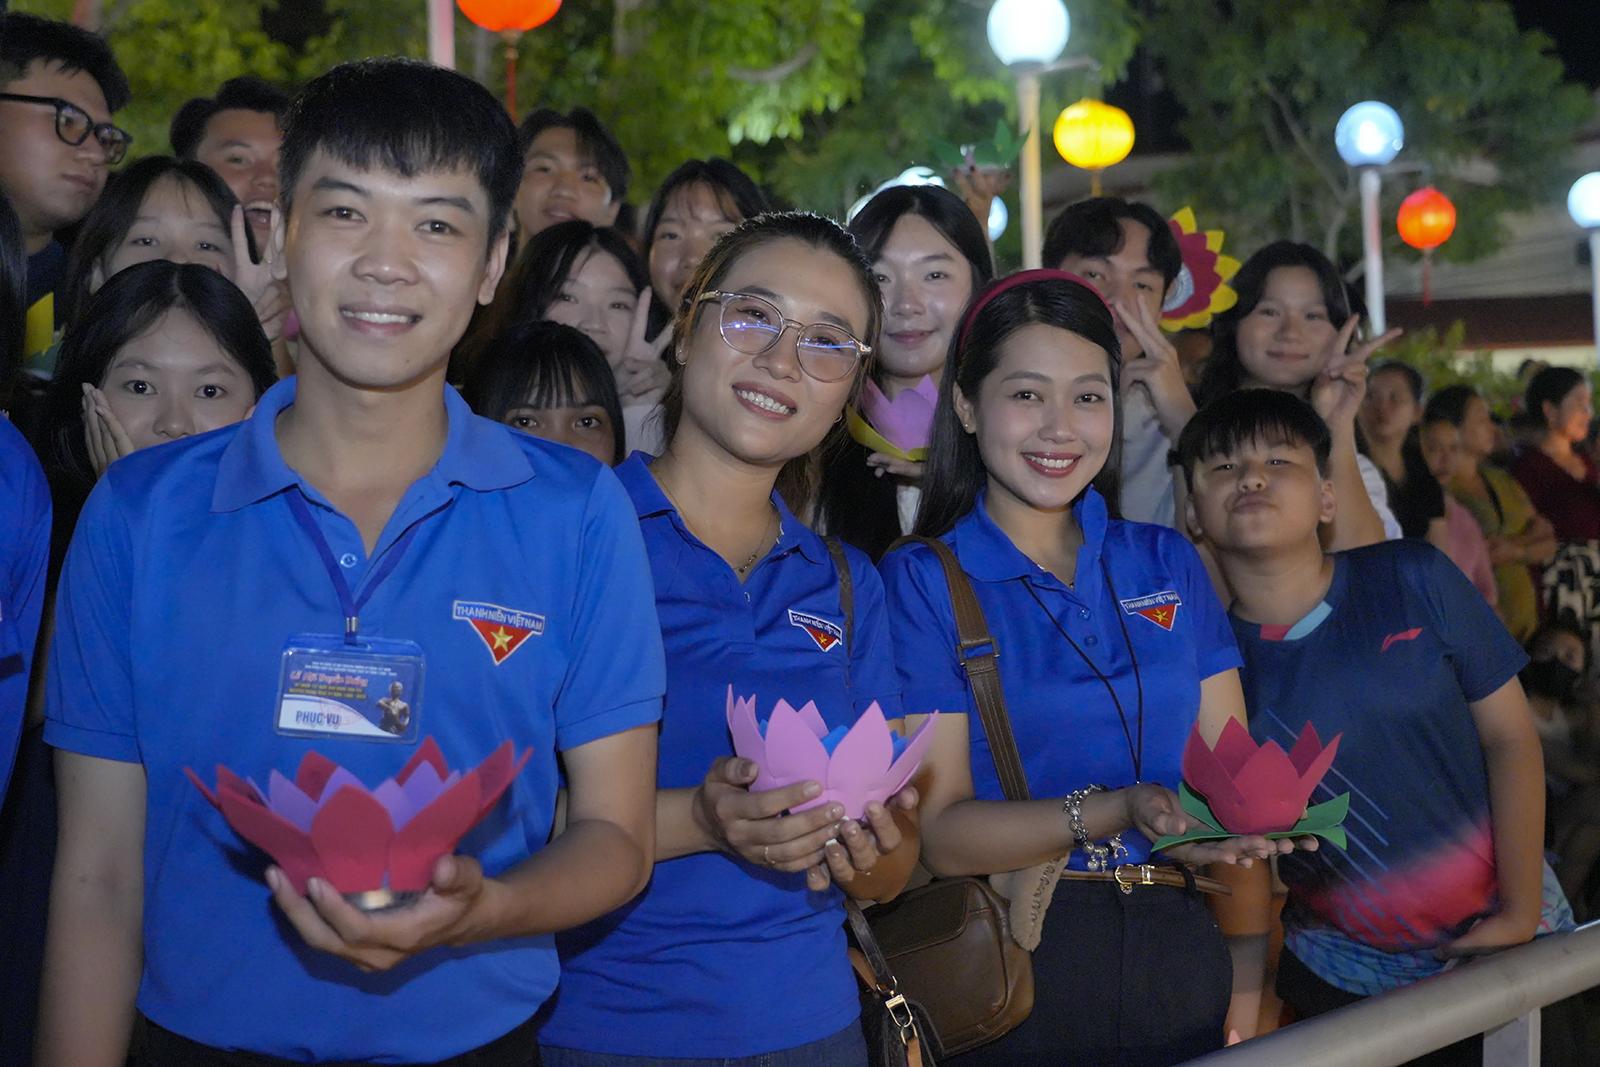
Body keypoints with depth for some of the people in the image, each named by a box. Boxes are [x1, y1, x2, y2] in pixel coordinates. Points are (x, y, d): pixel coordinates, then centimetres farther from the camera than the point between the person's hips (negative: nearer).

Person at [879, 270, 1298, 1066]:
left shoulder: (1168, 565, 7)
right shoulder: (920, 582, -6)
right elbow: (942, 834, -12)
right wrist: (1117, 813, -26)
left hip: (1178, 962, 4)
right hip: (1010, 975, -4)